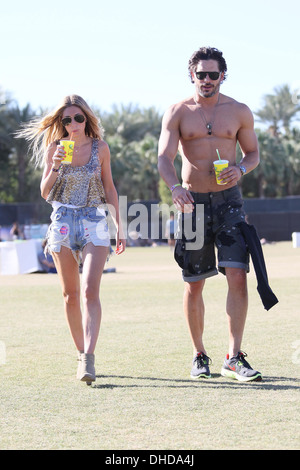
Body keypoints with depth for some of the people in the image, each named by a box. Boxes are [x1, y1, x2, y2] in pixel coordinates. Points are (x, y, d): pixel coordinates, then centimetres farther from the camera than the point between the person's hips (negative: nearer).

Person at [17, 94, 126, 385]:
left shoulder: (100, 148, 3)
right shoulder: (54, 148, 3)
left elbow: (109, 189, 10)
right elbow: (45, 192, 0)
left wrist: (119, 226, 9)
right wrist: (55, 166, -17)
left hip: (94, 221, -1)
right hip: (63, 221, 2)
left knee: (90, 290, -17)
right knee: (71, 294, 7)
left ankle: (88, 357, -24)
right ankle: (81, 352, 20)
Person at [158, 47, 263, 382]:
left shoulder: (239, 112, 5)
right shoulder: (178, 113, 1)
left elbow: (253, 153, 14)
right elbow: (164, 157, -9)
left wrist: (240, 169, -9)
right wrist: (175, 187, -29)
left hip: (228, 201, 0)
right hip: (193, 203, 0)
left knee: (237, 276, -14)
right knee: (194, 285, 5)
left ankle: (234, 358, -10)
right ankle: (199, 355, 21)